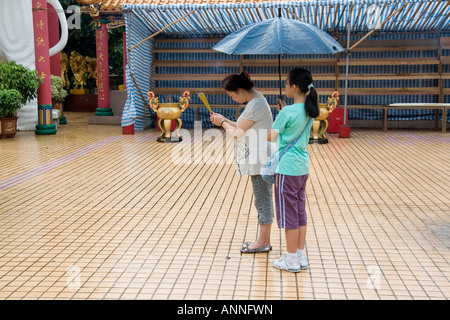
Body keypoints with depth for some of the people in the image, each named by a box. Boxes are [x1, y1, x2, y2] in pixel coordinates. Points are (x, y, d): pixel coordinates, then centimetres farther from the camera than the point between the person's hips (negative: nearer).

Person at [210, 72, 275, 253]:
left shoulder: (256, 105, -18)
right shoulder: (255, 101, 14)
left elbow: (237, 133, -14)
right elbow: (242, 128, 17)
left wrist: (223, 123, 2)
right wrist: (224, 120, 11)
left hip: (260, 159, -11)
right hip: (258, 159, 11)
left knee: (262, 199, -2)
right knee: (263, 199, 14)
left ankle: (262, 243, 8)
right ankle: (264, 240, 23)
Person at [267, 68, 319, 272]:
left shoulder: (287, 112, -18)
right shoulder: (309, 111, 6)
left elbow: (271, 138, -14)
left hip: (287, 168, -8)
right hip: (302, 166, 8)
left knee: (288, 213, 2)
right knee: (300, 212, 15)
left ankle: (292, 260, 12)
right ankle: (301, 256, 23)